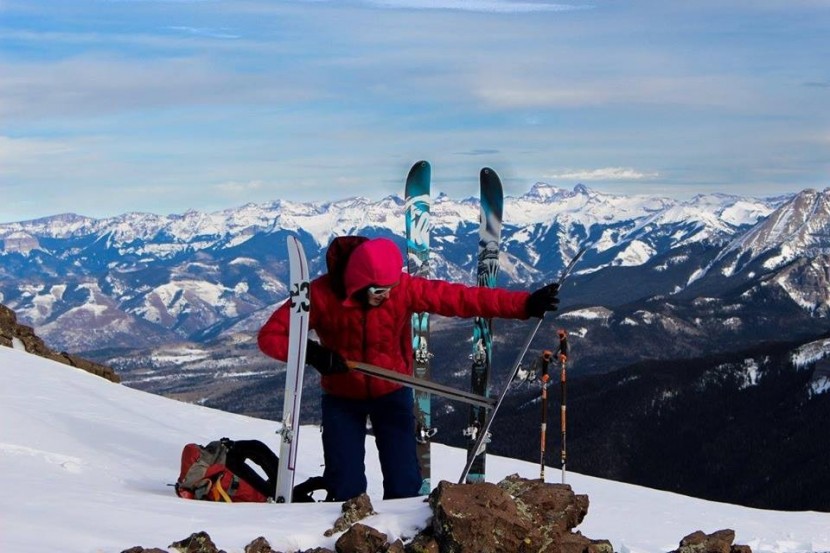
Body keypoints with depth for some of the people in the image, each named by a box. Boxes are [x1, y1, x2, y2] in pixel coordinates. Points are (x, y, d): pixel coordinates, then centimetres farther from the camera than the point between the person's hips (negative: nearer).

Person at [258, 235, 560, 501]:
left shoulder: (403, 287, -20)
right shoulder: (322, 294, -23)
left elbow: (460, 297, -23)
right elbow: (271, 335, -19)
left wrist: (525, 304, -28)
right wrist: (312, 353, -36)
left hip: (391, 393, 1)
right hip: (342, 398, -1)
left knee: (404, 485, 0)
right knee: (346, 488, -2)